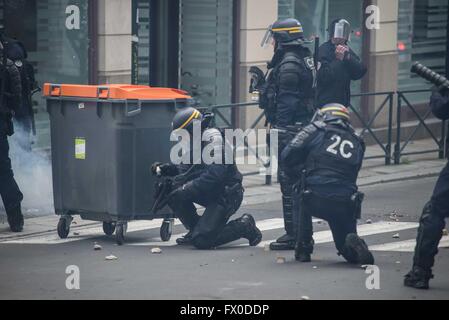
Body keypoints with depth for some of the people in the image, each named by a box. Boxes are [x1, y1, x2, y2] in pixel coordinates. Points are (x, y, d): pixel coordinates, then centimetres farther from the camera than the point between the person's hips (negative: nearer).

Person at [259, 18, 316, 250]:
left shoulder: (288, 65, -16)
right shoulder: (305, 59, 15)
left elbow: (286, 103, -20)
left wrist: (280, 132, -20)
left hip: (290, 128, -10)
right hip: (304, 126, 10)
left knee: (288, 181, -7)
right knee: (298, 182, 15)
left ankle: (293, 235, -6)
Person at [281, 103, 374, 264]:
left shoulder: (316, 130, 9)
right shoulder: (357, 143, 20)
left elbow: (287, 156, 4)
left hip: (316, 201, -2)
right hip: (346, 205, 2)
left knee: (300, 197, 34)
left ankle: (303, 248, 25)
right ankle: (354, 245, -10)